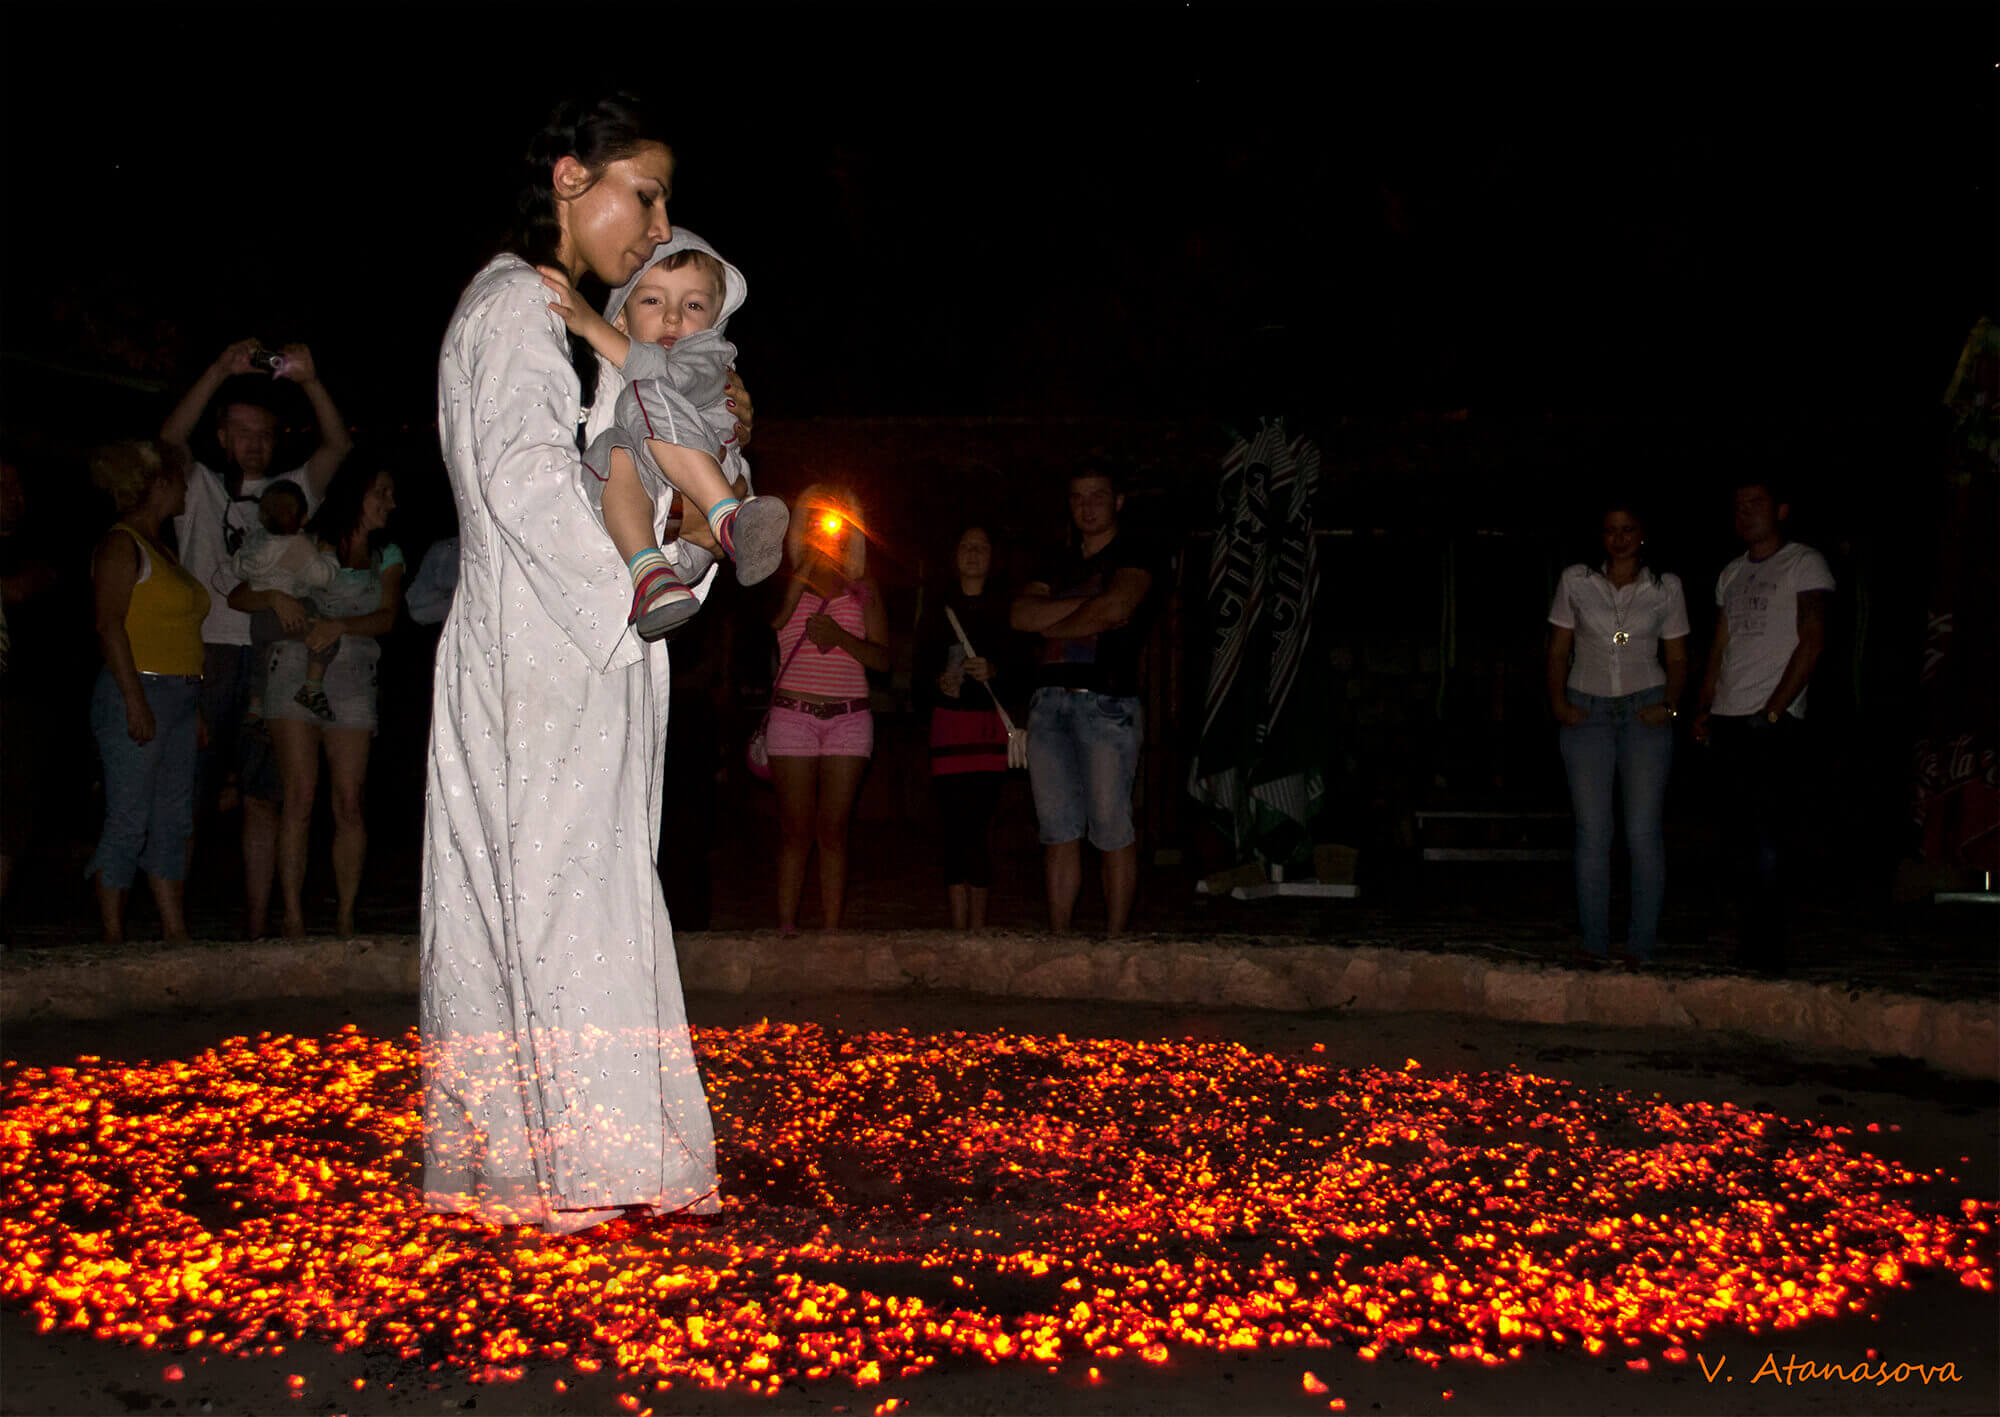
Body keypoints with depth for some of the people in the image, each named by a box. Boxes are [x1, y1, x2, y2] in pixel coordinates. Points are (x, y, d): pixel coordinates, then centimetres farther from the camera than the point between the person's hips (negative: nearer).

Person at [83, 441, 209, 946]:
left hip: (178, 696, 9)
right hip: (138, 695, -9)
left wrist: (193, 706, 18)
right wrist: (135, 700, -20)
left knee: (173, 822, 8)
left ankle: (175, 932, 11)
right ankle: (113, 938, -2)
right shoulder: (121, 544, -6)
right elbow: (109, 624, -14)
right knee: (128, 823, -7)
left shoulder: (160, 549, 20)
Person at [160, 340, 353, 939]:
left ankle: (258, 928, 3)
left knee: (262, 798, 1)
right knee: (187, 797, -3)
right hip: (204, 654, -2)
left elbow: (338, 446, 6)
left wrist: (309, 381, -8)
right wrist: (220, 371, -13)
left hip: (269, 660, 2)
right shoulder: (199, 488, 14)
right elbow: (170, 438, -4)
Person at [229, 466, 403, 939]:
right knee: (300, 798, -10)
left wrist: (340, 626, -16)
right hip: (296, 670, -2)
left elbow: (386, 619, 2)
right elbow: (238, 596, 7)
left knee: (350, 803, -5)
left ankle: (345, 918, 0)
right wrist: (275, 597, -14)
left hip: (353, 678, 3)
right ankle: (292, 918, -8)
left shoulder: (388, 557, 17)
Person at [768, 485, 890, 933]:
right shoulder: (787, 582, 10)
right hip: (793, 714, -1)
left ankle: (831, 933, 0)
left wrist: (840, 636, -12)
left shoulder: (864, 590, 13)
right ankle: (786, 930, 2)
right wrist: (806, 567, -7)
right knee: (795, 832, -2)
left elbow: (882, 657, 5)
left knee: (832, 832, -2)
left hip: (848, 718, 1)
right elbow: (773, 622, -11)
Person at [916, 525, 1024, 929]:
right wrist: (939, 682, -10)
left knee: (978, 820, -7)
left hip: (991, 720, -1)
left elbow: (1021, 670, 6)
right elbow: (921, 671, 10)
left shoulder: (1006, 609, 11)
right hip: (949, 720, 1)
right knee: (954, 820, -5)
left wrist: (993, 671, -13)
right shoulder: (938, 611, 15)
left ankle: (977, 925, -2)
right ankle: (960, 927, -2)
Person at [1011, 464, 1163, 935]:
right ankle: (1057, 940, 8)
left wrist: (1052, 626, 2)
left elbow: (1114, 608, -13)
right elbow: (1021, 614, 7)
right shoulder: (1059, 563, 22)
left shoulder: (1134, 555, 5)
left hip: (1107, 702, -5)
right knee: (1058, 830, 4)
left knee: (1112, 831, -5)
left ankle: (1113, 941, 0)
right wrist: (1085, 606, -4)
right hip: (1050, 701, 6)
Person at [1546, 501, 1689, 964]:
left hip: (1644, 711, -1)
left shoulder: (1666, 587, 6)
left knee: (1643, 831, -5)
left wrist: (1669, 705, -7)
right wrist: (1558, 700, -6)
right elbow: (1558, 651, 8)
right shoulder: (1576, 581, 6)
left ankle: (1642, 942, 3)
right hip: (1586, 712, 1)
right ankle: (1594, 941, 6)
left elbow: (1677, 659, 9)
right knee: (1591, 832, 0)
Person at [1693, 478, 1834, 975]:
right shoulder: (1732, 574, 20)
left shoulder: (1804, 564, 0)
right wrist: (1704, 709, 11)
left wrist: (1774, 709, -14)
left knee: (1765, 838, -9)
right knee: (1741, 837, 6)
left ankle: (1766, 953, -5)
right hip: (1729, 719, 6)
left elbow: (1812, 642, -8)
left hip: (1772, 721, -6)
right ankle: (1747, 949, 10)